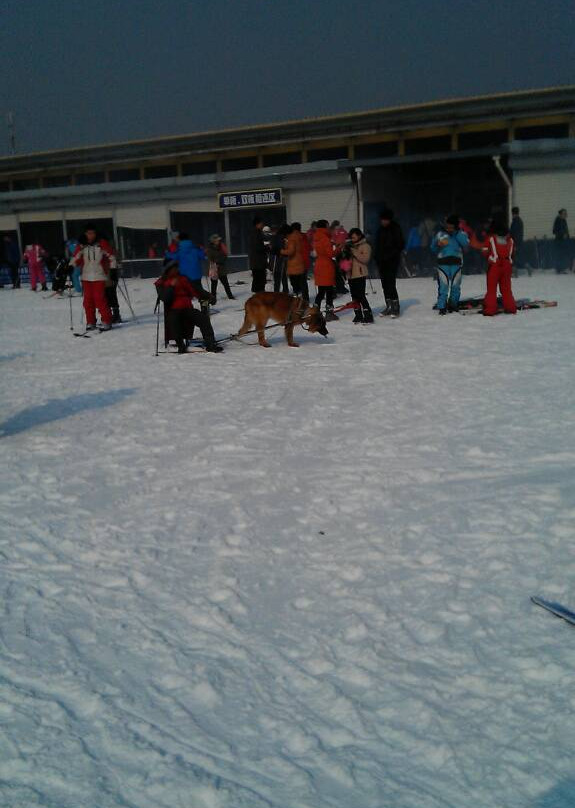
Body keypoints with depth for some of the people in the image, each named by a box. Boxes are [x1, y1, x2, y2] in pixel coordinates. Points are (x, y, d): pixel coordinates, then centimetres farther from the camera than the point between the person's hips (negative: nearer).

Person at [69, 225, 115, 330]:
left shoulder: (102, 243, -3)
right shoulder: (82, 246, 5)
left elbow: (111, 256, 0)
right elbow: (75, 258, 13)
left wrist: (113, 269, -4)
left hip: (99, 276, -4)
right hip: (86, 277, 4)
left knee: (99, 298, -11)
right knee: (88, 299, 6)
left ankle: (106, 321, -3)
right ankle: (90, 322, 15)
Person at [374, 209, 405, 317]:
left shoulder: (395, 229, -4)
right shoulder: (381, 230, 14)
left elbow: (400, 245, -6)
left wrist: (391, 254, -14)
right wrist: (377, 258, 8)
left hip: (392, 261, -7)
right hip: (382, 262, 7)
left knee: (391, 284, -12)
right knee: (385, 285, 8)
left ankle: (395, 307, -8)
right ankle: (388, 306, 15)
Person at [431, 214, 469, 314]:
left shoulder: (461, 234, 6)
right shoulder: (440, 234, 7)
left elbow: (466, 244, -13)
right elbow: (433, 249, 9)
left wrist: (456, 234, -14)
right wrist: (438, 245, -13)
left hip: (456, 263, 1)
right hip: (443, 263, -1)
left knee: (455, 285, 5)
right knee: (443, 285, -8)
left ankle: (453, 304, 20)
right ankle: (441, 307, -5)